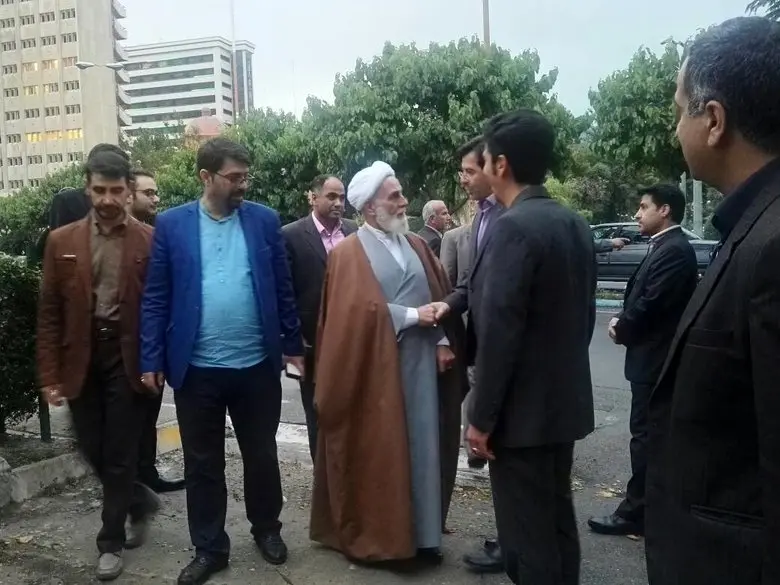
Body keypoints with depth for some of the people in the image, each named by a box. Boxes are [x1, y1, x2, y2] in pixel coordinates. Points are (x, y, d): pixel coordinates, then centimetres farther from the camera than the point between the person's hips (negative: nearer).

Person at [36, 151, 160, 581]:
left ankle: (111, 541, 25)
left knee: (118, 455, 6)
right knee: (93, 451, 11)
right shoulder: (62, 241, 3)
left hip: (127, 361, -3)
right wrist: (50, 374, -1)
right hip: (81, 361, 3)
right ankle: (140, 501, 38)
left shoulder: (150, 241, -4)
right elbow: (49, 314, 3)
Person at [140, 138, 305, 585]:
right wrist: (152, 359, -4)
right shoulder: (171, 225, -1)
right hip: (196, 368, 0)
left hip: (258, 364, 1)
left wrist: (293, 344, 6)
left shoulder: (265, 220, 1)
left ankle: (267, 530, 38)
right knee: (203, 464, 12)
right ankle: (209, 549, 29)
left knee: (262, 456, 15)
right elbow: (156, 297, -1)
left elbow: (283, 288, 5)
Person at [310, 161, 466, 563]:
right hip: (375, 365, -5)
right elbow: (357, 311, -15)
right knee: (378, 450, 6)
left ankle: (423, 533, 23)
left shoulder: (417, 246, 12)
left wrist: (443, 340, -4)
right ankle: (375, 535, 22)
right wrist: (411, 315, -15)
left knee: (421, 445, 10)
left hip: (421, 361, 5)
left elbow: (440, 295, 10)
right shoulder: (348, 254, -5)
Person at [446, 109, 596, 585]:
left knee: (528, 531, 4)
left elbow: (499, 330, -22)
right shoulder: (576, 225, 7)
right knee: (557, 518, 21)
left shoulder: (514, 226, -19)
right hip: (566, 400, 9)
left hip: (523, 408, -9)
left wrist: (482, 417, -15)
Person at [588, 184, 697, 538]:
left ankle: (637, 511, 8)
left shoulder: (674, 250, -19)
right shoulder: (667, 247, 13)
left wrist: (621, 330, -7)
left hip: (654, 357, -10)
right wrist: (624, 322, -1)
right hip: (655, 355, 10)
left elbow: (651, 305, -23)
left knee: (645, 433, -2)